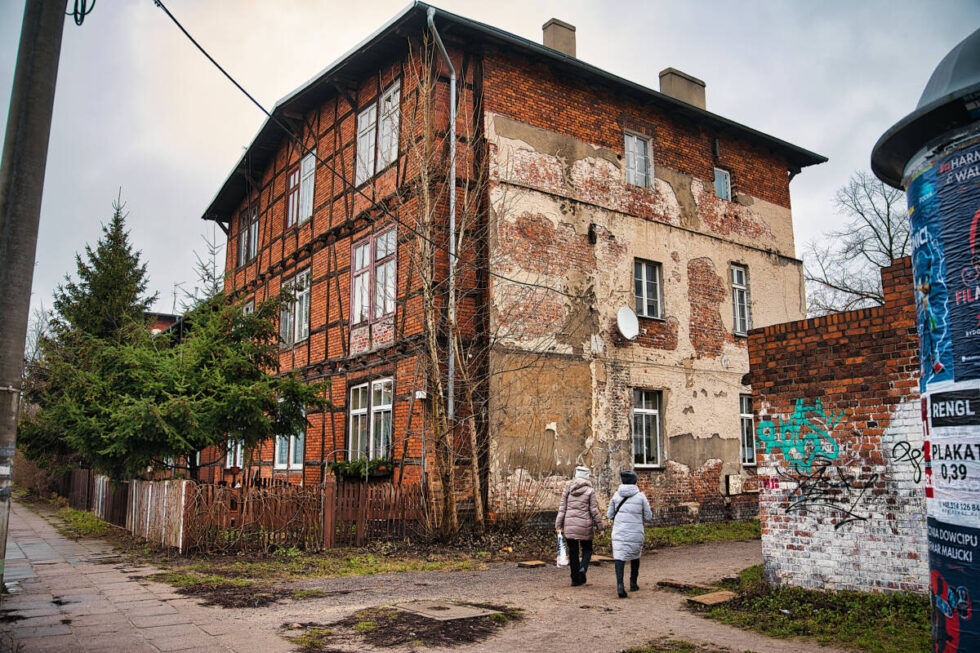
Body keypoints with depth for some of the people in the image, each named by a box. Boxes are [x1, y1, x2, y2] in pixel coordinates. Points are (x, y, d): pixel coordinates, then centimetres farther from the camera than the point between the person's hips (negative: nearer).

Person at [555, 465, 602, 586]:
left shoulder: (568, 488, 3)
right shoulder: (589, 490, -5)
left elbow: (562, 508, 3)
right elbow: (594, 510, -4)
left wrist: (559, 525, 6)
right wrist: (599, 526, 4)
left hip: (569, 523, 2)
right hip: (585, 524, -2)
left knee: (573, 551, 10)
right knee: (587, 549, 15)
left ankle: (575, 579, 12)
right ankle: (583, 568, -11)